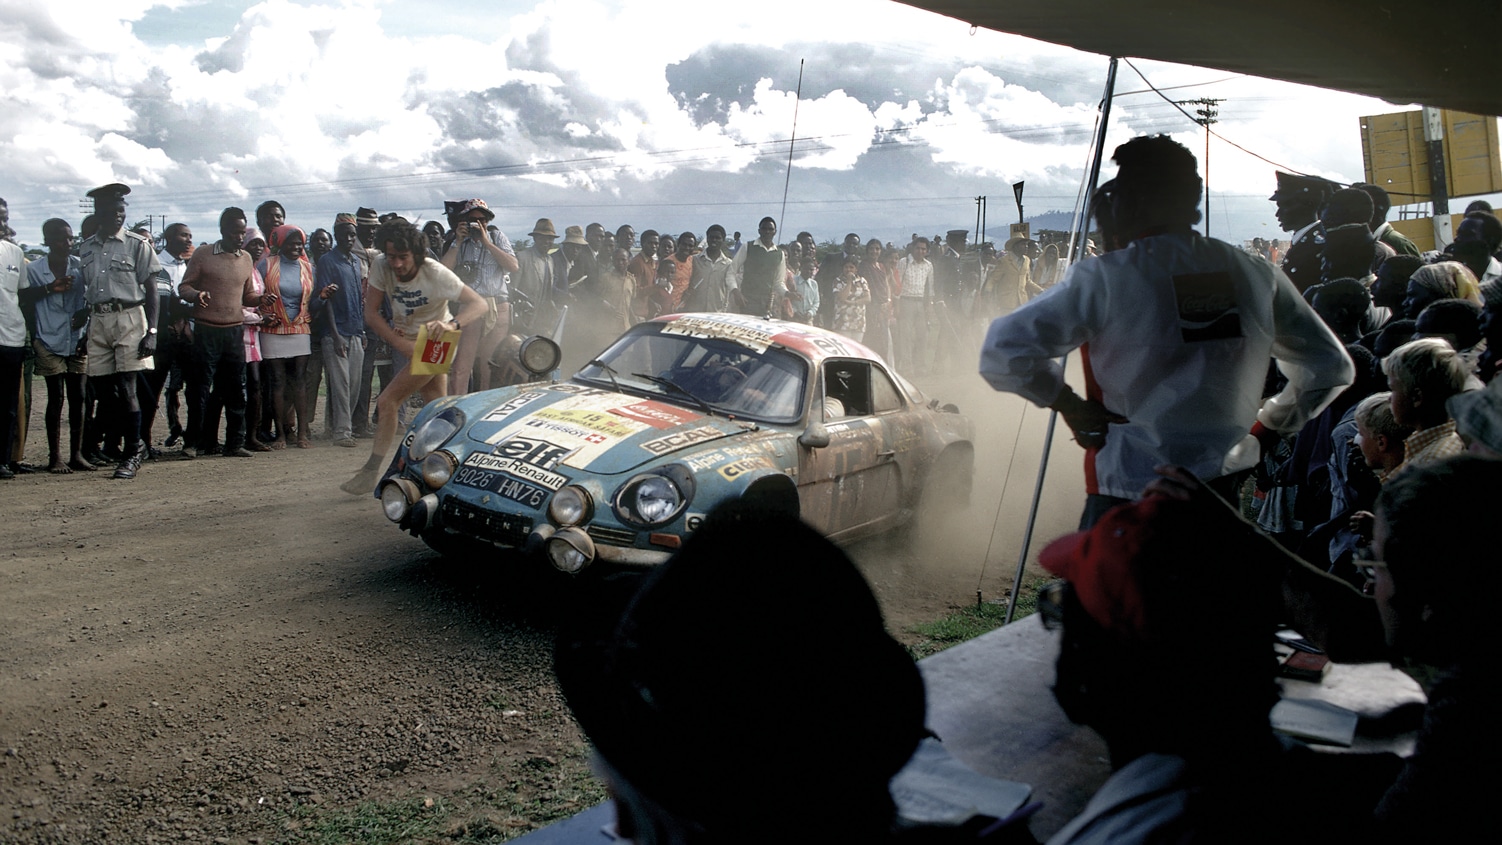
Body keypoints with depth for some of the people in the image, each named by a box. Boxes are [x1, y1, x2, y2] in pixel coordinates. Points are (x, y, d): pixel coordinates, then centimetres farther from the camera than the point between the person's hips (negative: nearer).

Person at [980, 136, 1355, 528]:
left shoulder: (1104, 279, -11)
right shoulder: (1257, 276, 4)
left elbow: (1003, 353, -15)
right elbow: (1332, 368, 13)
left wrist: (1068, 404, -2)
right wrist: (1264, 431, 20)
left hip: (1126, 501, -5)